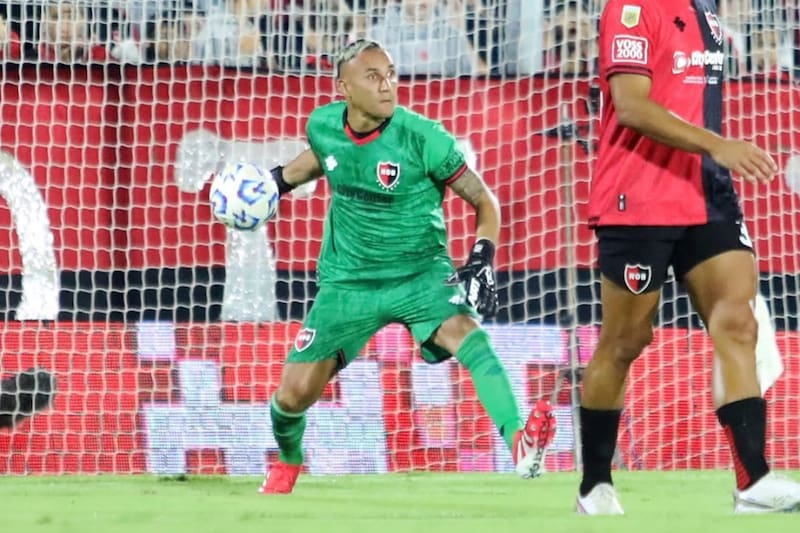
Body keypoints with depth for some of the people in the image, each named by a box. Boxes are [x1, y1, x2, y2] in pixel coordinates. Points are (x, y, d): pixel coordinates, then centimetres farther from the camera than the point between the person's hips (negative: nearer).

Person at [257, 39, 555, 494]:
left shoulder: (422, 137, -21)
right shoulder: (323, 125, -8)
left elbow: (484, 200, -11)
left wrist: (482, 263, -24)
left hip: (420, 273, -3)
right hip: (348, 281, 3)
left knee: (464, 332, -35)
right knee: (295, 393, 0)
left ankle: (521, 443, -49)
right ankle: (288, 462, 35)